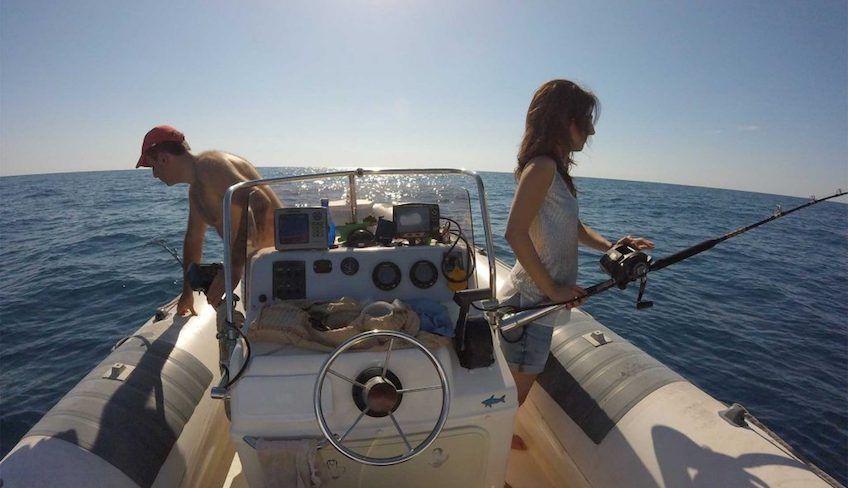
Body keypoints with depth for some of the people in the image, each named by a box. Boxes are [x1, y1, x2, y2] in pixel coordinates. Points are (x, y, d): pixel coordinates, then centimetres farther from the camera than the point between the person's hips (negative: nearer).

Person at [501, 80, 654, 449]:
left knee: (517, 389, 25)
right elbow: (515, 233, -27)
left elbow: (573, 227, 22)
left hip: (540, 300, 10)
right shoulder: (542, 165, -17)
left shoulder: (555, 167, 13)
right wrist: (552, 289, -20)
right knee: (515, 392, 4)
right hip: (531, 299, -10)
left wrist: (610, 246, 5)